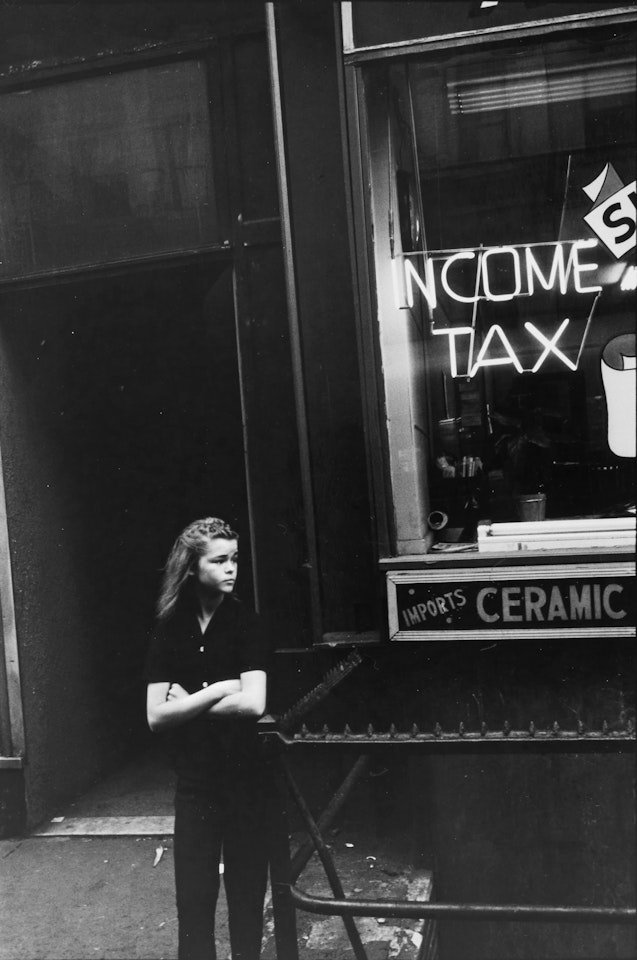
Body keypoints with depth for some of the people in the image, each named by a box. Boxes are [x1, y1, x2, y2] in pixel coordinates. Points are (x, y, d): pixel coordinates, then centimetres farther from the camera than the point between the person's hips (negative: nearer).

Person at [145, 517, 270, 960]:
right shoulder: (169, 629, 0)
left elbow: (252, 704, -18)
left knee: (247, 890, 9)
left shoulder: (246, 624, -7)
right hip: (194, 781, 2)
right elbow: (156, 715, -4)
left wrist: (189, 702, -10)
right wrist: (216, 691, -13)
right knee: (193, 897, 7)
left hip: (245, 779, -2)